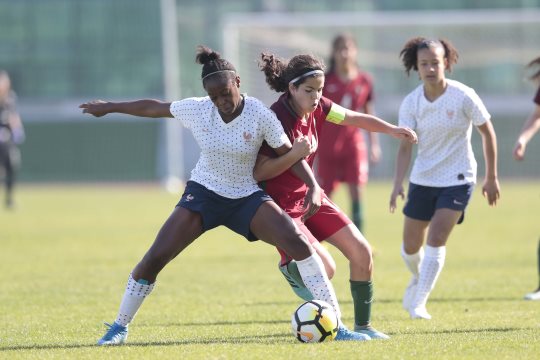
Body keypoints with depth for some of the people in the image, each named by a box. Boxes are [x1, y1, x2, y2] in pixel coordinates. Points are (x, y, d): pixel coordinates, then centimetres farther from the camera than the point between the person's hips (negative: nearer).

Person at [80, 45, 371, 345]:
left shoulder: (260, 115, -16)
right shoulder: (196, 109, -10)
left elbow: (290, 154, -9)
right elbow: (154, 108, 5)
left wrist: (313, 185, -24)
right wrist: (109, 107, 14)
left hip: (247, 197, -1)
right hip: (203, 193, 1)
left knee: (298, 242, -22)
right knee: (155, 257, -12)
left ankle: (336, 325, -17)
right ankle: (119, 327, 8)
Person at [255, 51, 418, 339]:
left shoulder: (317, 108, -3)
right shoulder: (276, 119, -24)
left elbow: (355, 119, 12)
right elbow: (258, 172, -24)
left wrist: (391, 130, 1)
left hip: (310, 196, 8)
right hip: (281, 205, -8)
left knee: (361, 251, 2)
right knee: (324, 267, -24)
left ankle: (363, 326, 14)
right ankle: (291, 266, 10)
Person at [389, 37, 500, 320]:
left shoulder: (463, 97, -14)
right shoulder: (411, 103, -7)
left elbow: (488, 133, -3)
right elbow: (405, 146, -9)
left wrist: (491, 177, 0)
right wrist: (398, 183, -23)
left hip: (457, 179, -3)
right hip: (422, 179, 3)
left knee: (436, 238, -18)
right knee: (410, 245, 10)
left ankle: (418, 303, -11)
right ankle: (418, 278, 44)